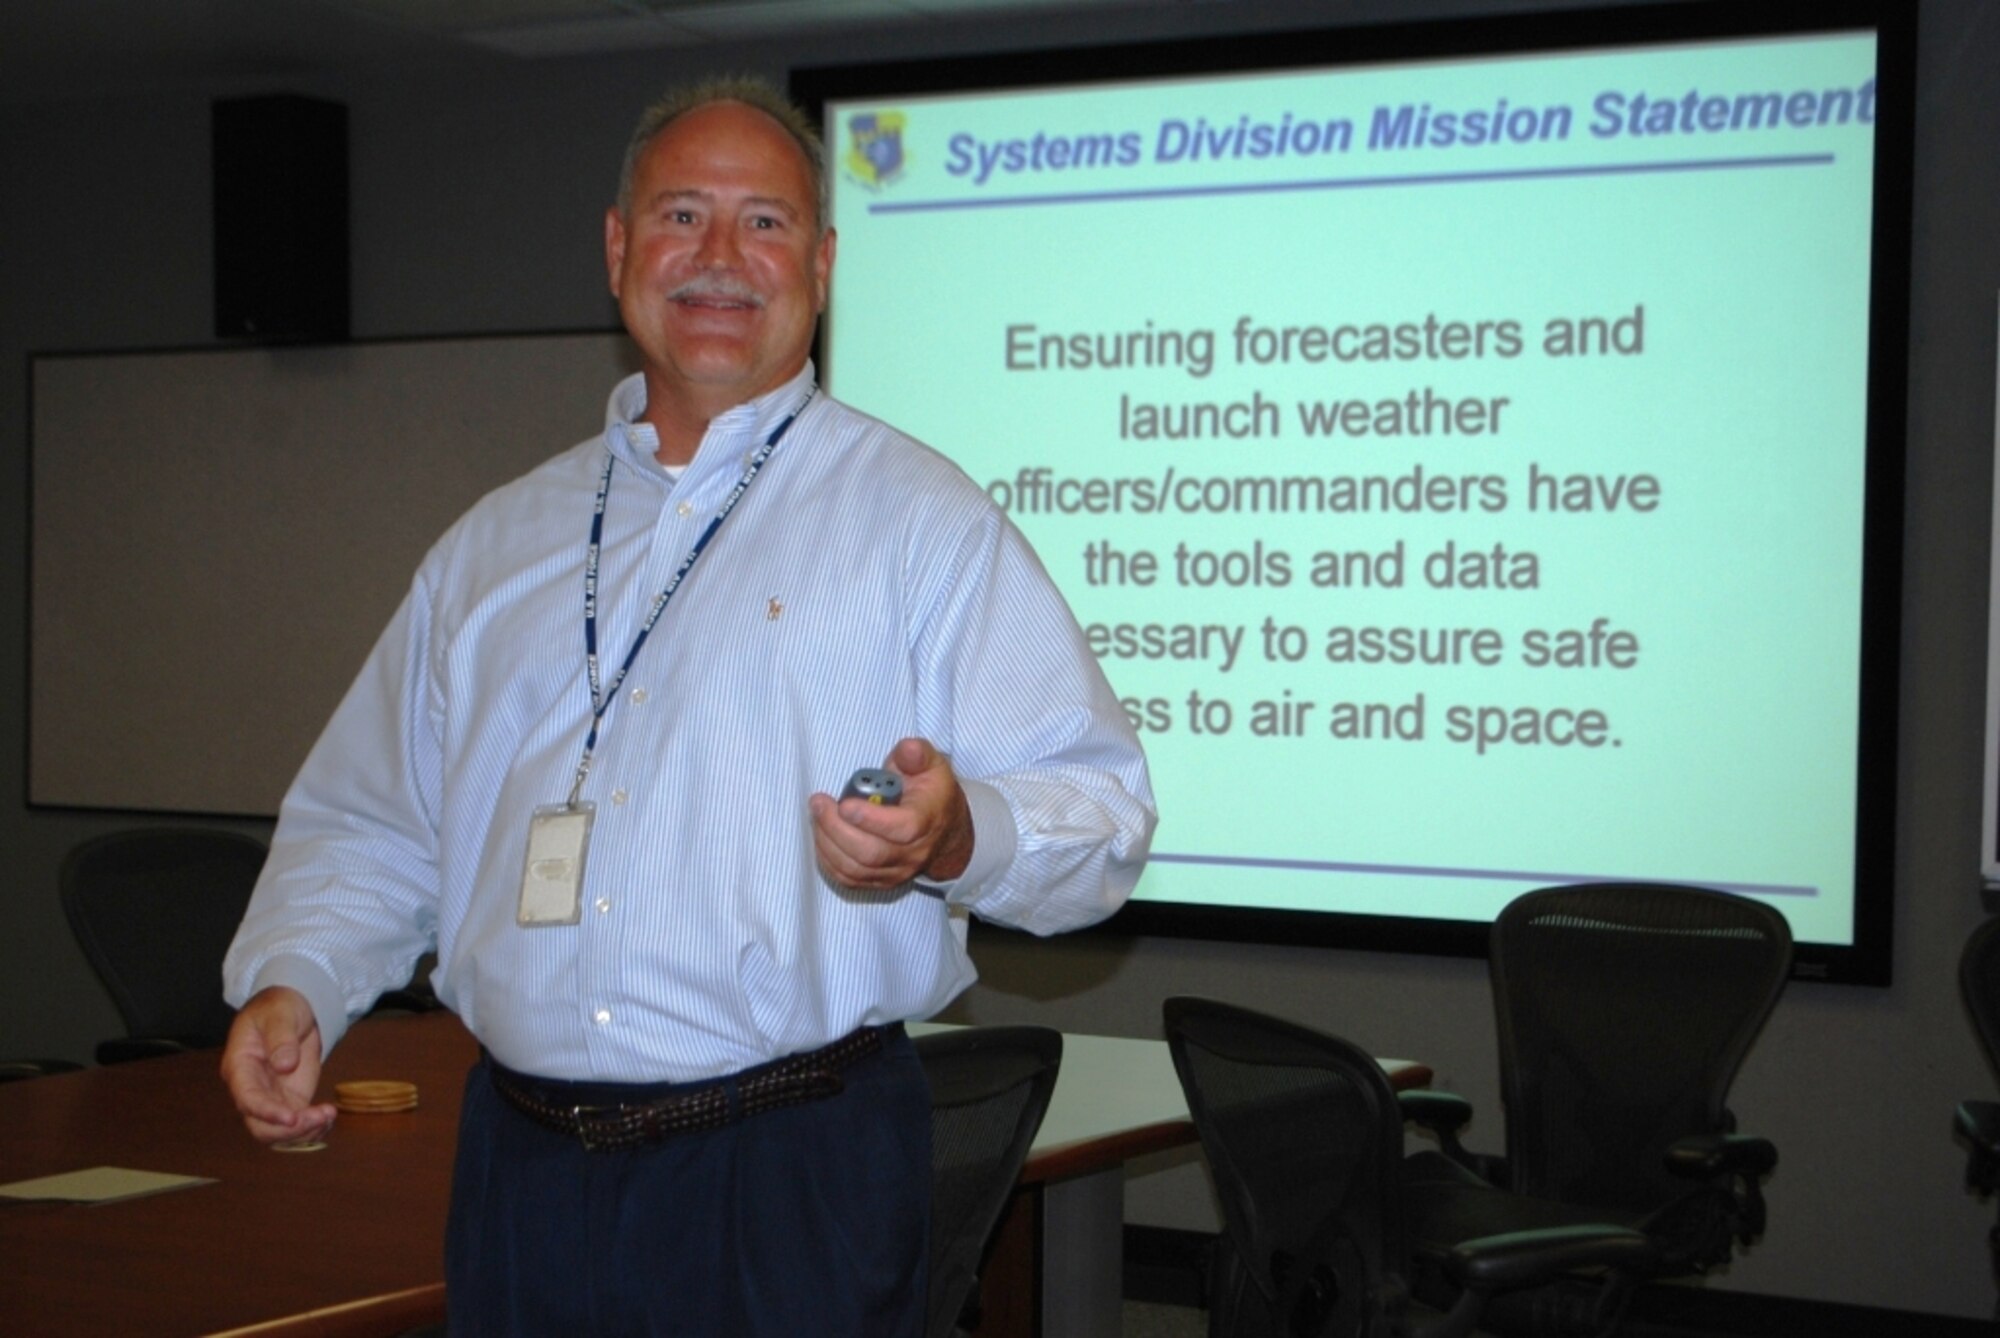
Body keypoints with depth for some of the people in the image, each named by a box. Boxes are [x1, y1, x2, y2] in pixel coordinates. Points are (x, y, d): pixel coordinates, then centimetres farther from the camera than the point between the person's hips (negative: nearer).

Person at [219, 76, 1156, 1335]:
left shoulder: (922, 521, -1)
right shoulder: (499, 543, 14)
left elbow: (1100, 809, -9)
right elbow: (373, 825, 18)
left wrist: (955, 839, -28)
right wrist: (293, 983, 0)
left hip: (796, 1178, -4)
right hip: (524, 1169, 4)